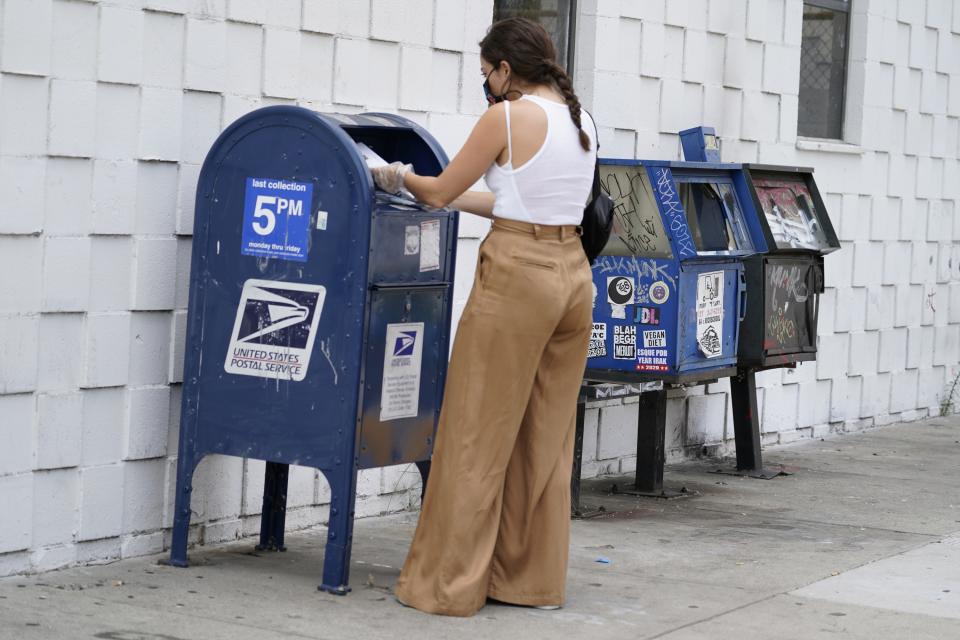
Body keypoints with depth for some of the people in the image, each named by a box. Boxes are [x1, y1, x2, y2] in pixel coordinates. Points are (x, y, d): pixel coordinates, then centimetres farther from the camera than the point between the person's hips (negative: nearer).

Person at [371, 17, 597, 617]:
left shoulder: (508, 118, -10)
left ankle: (449, 583, 5)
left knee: (477, 436, 0)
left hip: (517, 275, -7)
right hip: (574, 275, 7)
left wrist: (398, 176, 19)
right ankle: (536, 579, 19)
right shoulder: (582, 119, 12)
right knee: (548, 438, 13)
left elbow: (438, 190, -1)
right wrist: (460, 200, 28)